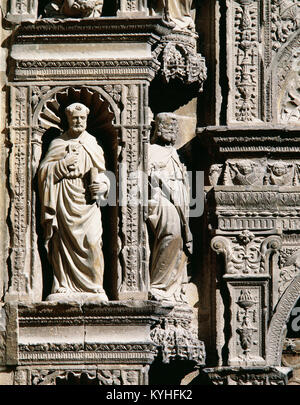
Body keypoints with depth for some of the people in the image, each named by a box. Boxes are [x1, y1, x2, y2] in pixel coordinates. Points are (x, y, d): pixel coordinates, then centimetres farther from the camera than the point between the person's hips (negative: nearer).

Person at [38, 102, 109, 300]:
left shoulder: (93, 144, 15)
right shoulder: (58, 144, 11)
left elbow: (102, 174, 18)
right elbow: (44, 170, 5)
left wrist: (101, 185, -3)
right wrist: (63, 165, -10)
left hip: (87, 200, 0)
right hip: (65, 200, 0)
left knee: (92, 241, -12)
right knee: (63, 242, -4)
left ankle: (95, 286, -8)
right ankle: (63, 286, 3)